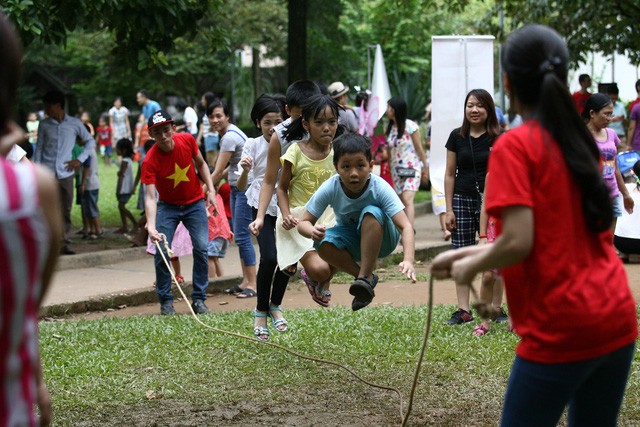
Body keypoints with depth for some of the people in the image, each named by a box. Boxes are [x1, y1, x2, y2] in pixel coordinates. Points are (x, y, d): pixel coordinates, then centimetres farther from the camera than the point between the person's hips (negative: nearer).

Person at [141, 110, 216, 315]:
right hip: (167, 206, -2)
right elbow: (150, 196, -30)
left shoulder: (187, 140, -16)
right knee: (162, 251, -12)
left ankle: (199, 299, 2)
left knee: (201, 248, -9)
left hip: (195, 203, 2)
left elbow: (201, 164, 5)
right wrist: (151, 226, -43)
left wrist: (211, 190, -4)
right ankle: (166, 301, 3)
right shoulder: (150, 161, -25)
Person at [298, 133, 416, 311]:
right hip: (350, 239, 2)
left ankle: (365, 277, -23)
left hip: (381, 239, -2)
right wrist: (313, 231, -41)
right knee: (323, 244, -31)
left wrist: (408, 260, -52)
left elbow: (405, 226, -35)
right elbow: (303, 222, -15)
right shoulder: (330, 188, -22)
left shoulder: (380, 188, -28)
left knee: (371, 212, -34)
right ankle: (364, 277, -12)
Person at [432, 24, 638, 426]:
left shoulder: (515, 145, -10)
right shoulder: (582, 142, 12)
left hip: (560, 331, -7)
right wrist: (467, 253, 22)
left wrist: (470, 267, 0)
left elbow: (518, 243, -19)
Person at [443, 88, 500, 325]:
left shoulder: (497, 139, 0)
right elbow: (450, 174, 9)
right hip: (462, 199, 2)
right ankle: (463, 309, 7)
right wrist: (449, 209, 5)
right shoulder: (457, 136, 6)